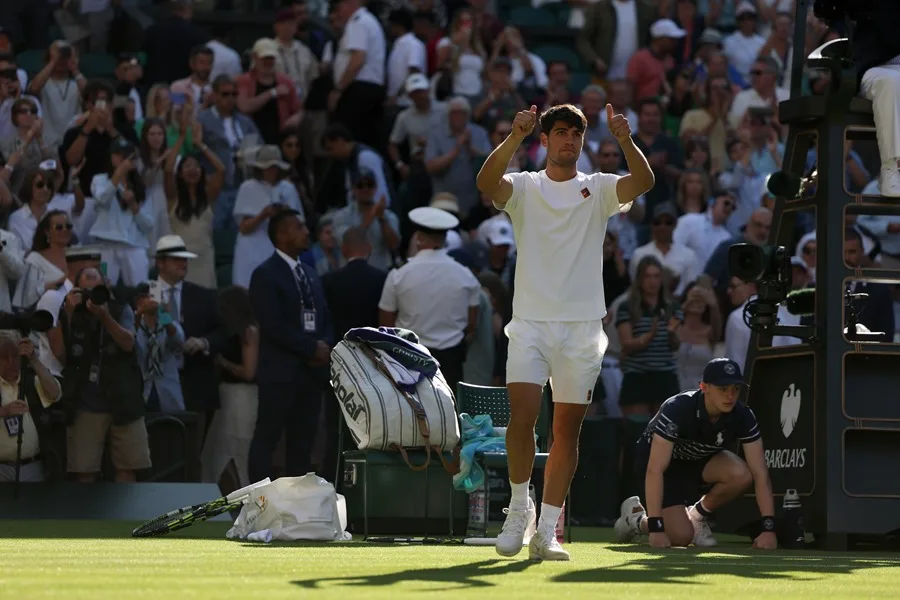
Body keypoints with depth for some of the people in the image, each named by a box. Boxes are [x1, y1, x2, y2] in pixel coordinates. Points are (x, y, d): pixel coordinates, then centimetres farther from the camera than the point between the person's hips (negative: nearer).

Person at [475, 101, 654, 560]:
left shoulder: (598, 189, 10)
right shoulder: (524, 187, 6)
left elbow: (643, 182, -9)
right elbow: (487, 182, -15)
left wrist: (625, 141, -26)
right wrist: (514, 138, -30)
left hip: (582, 327, 2)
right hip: (530, 321, -2)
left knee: (567, 429, 2)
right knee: (522, 416, -16)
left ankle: (546, 531, 6)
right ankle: (520, 507, 4)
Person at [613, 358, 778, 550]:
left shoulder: (743, 417, -24)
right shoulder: (676, 410, -35)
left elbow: (760, 474, -24)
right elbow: (655, 470, -38)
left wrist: (768, 528, -33)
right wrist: (656, 528, -43)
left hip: (701, 460, 4)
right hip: (664, 461, -4)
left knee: (741, 475, -28)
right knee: (681, 537, -20)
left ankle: (698, 514, 1)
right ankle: (636, 517, 13)